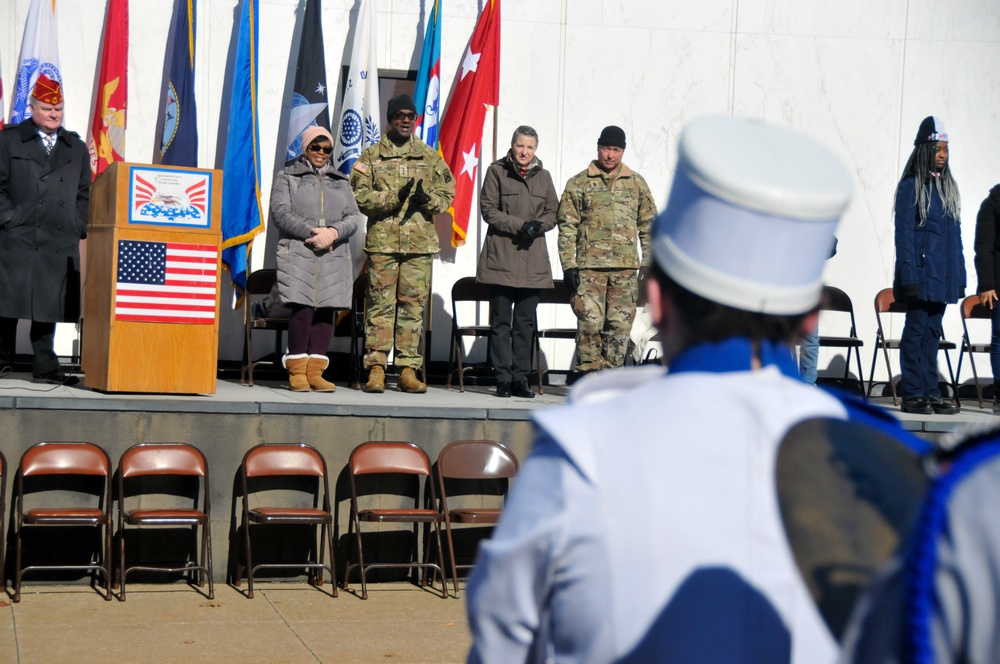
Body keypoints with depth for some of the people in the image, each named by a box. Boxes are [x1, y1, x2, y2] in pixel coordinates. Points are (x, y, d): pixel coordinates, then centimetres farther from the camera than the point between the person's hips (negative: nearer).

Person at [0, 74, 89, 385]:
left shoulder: (76, 147, 16)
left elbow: (84, 193, 15)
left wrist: (78, 226, 4)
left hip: (60, 243, 3)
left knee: (51, 303, 4)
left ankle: (46, 367, 9)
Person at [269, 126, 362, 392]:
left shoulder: (340, 182, 21)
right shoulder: (287, 177, 11)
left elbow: (354, 217, 11)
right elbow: (280, 212, -3)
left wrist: (334, 232, -10)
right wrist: (312, 232, -14)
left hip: (334, 257, 4)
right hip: (297, 254, -4)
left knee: (325, 311, -1)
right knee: (302, 309, -13)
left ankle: (315, 371, 2)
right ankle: (297, 371, -5)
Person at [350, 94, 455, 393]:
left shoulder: (430, 157, 14)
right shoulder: (371, 156, 7)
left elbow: (448, 192, 15)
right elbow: (359, 194, -2)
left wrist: (428, 199, -6)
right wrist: (394, 198, -15)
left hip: (421, 242, 2)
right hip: (382, 241, -2)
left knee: (414, 304, 3)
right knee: (380, 303, -4)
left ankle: (408, 369, 7)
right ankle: (376, 368, -1)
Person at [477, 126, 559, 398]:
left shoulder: (543, 176, 13)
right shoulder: (497, 171, 1)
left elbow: (553, 212, 13)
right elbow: (488, 209, -5)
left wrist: (538, 225, -9)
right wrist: (520, 225, -15)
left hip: (533, 261, 3)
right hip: (501, 258, -3)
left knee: (526, 322, 5)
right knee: (501, 321, -2)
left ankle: (521, 377, 10)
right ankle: (503, 378, 1)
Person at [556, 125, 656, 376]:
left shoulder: (637, 183, 13)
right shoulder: (579, 183, 6)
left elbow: (648, 225, 16)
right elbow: (567, 226, 4)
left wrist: (649, 264, 9)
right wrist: (568, 265, -4)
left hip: (626, 266, 2)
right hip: (589, 265, -2)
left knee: (621, 323, 2)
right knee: (590, 322, -8)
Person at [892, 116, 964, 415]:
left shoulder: (949, 187, 14)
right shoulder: (911, 186, -6)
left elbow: (955, 233, 16)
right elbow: (904, 234, -9)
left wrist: (959, 276, 12)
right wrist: (909, 276, -15)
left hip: (943, 276, 6)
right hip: (921, 274, -6)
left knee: (932, 332, 9)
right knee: (916, 330, -4)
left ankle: (930, 392, 12)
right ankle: (912, 395, 0)